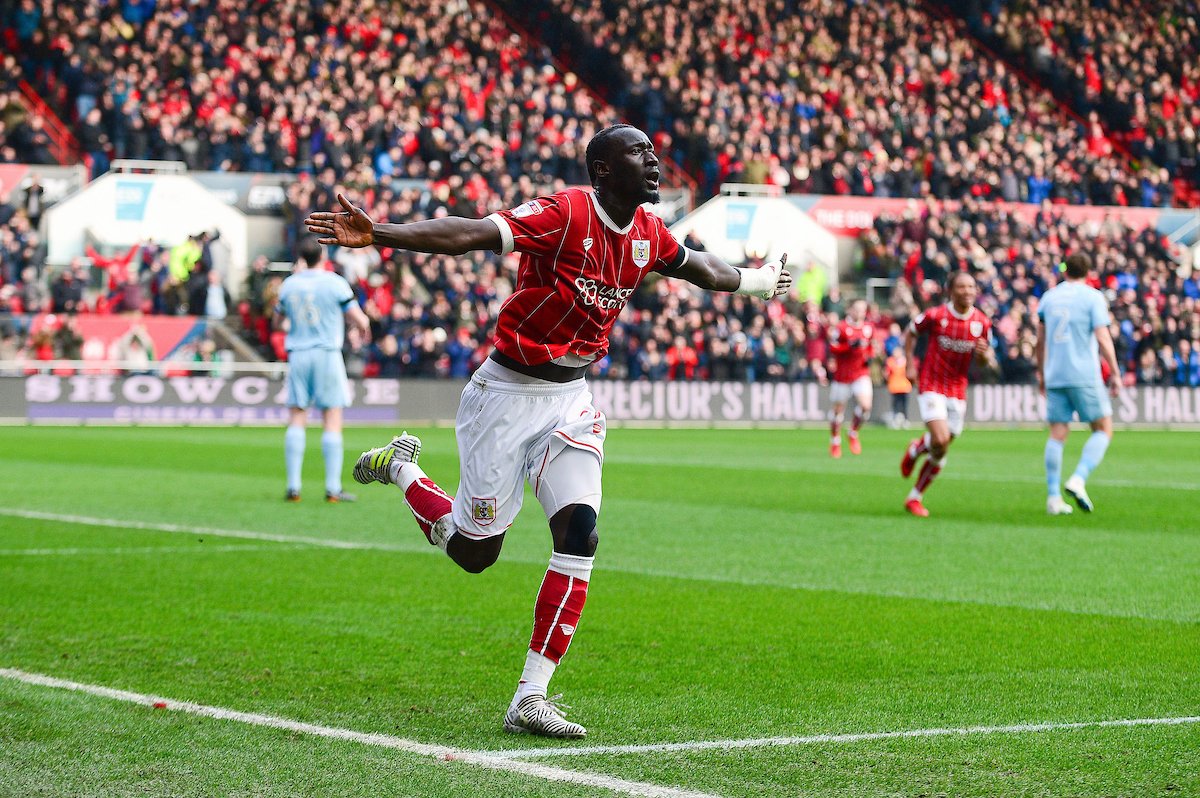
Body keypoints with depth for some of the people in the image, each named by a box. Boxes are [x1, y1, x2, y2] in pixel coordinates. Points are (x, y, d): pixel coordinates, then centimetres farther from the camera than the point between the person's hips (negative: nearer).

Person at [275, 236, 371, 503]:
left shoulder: (289, 285, 4)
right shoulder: (335, 283, -5)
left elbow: (278, 315, 24)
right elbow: (361, 321, -6)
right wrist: (364, 323, 19)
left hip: (298, 356, 3)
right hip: (327, 355, -3)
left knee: (296, 420, 4)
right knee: (332, 421, -2)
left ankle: (293, 486, -2)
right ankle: (333, 488, -6)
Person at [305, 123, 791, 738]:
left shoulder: (648, 235, 3)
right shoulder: (565, 214, -20)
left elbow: (701, 269, 26)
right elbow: (469, 234, -32)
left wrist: (757, 282, 42)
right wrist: (375, 236, -44)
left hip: (571, 399, 6)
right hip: (508, 394, -6)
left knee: (579, 534, -12)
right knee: (475, 551, 3)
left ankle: (530, 699, -7)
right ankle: (400, 468, 34)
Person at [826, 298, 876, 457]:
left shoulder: (869, 329, 7)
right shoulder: (841, 327, -8)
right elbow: (833, 348, -14)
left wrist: (869, 357, 1)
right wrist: (851, 346, -25)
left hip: (861, 374, 3)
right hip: (842, 376, -3)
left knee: (865, 406, -17)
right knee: (838, 410, 7)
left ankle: (853, 433, 9)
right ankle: (835, 442, 28)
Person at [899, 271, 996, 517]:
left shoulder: (982, 323, -2)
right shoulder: (935, 316, -11)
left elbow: (985, 360, 8)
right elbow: (910, 333, 6)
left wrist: (984, 355, -16)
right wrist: (910, 364, -2)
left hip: (957, 392, 4)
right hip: (931, 386, -4)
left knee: (939, 454, 7)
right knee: (940, 441, -22)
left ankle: (915, 497, 24)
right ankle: (916, 449, 13)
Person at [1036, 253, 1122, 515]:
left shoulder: (1049, 297, 12)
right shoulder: (1093, 297, -3)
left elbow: (1041, 340, 18)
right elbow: (1103, 339, -11)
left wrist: (1041, 373, 28)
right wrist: (1115, 373, -6)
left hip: (1055, 376, 5)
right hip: (1084, 376, -5)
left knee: (1057, 434, 5)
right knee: (1103, 429, 5)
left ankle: (1053, 498, -1)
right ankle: (1078, 480, -13)